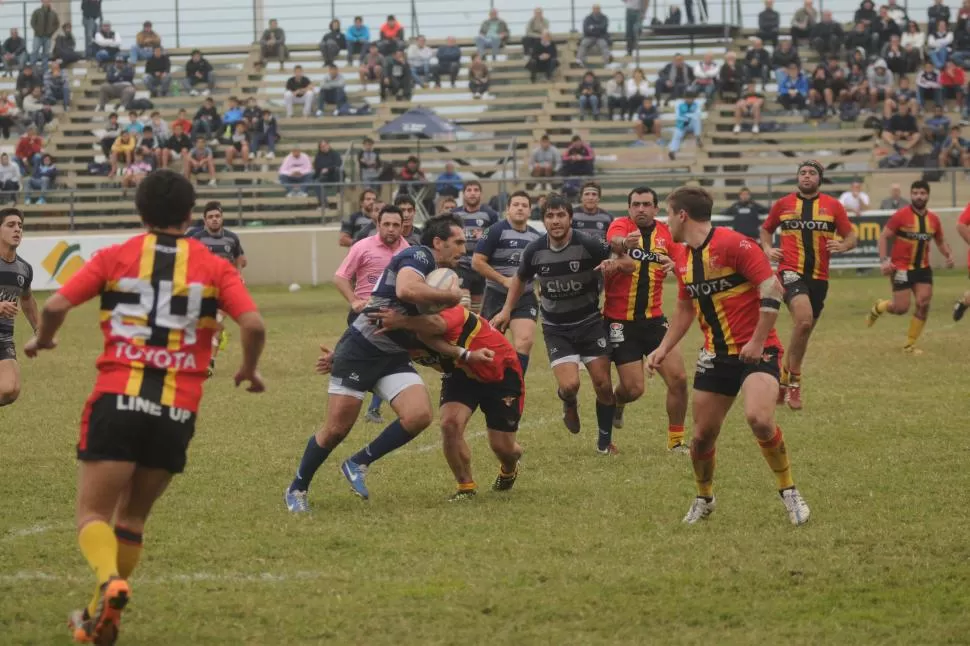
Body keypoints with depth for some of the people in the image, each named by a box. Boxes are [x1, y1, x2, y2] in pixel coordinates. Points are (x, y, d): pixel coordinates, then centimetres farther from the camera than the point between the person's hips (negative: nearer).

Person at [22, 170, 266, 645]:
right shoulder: (214, 267, 7)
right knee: (132, 518, 18)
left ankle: (110, 582, -31)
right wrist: (249, 370, 16)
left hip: (118, 400, -2)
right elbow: (253, 325, -4)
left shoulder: (114, 258, 6)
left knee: (93, 514, -1)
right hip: (178, 411, 2)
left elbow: (55, 307, -3)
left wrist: (41, 340, 19)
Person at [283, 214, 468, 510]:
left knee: (419, 415, -15)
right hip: (360, 349, -8)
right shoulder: (419, 256, -12)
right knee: (337, 429, -4)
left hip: (393, 357, 8)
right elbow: (406, 289, -34)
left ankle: (358, 464, 3)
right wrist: (450, 296, -21)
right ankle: (296, 490, 18)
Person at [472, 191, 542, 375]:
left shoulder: (536, 237, 6)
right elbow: (477, 262, -13)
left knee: (525, 341, -16)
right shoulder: (496, 231, -10)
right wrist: (504, 280, -17)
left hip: (525, 298, 3)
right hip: (496, 296, -3)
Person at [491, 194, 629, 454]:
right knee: (569, 385, -17)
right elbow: (520, 279, 13)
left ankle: (605, 441, 19)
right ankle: (569, 404, 22)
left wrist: (615, 263, -35)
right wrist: (506, 311, 9)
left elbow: (629, 262, -13)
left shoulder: (588, 245, -17)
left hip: (590, 323, 0)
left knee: (603, 385, -3)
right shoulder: (535, 250, -8)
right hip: (556, 330, 1)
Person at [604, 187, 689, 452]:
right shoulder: (621, 225, -8)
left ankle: (676, 441, 11)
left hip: (653, 319, 4)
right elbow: (614, 241, -31)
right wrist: (625, 243, -56)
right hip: (620, 321, -4)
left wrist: (675, 264, -21)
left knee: (678, 379, -6)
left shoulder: (665, 233, 5)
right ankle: (616, 402, 33)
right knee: (633, 389, -4)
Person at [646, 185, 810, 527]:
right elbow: (684, 310, 24)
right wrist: (664, 348, 14)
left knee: (759, 418, -29)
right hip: (716, 355, 7)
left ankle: (789, 493, -11)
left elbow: (772, 288, -20)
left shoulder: (732, 244, -16)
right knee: (703, 435, 6)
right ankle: (704, 499, 31)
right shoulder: (683, 260, 10)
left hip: (755, 350, -7)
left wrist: (757, 342, -20)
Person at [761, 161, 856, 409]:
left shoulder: (833, 206, 6)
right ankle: (794, 380, -14)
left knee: (804, 330, 12)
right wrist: (768, 249, 3)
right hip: (791, 271, -3)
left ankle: (784, 378, 32)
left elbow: (851, 237, 8)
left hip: (819, 276, 3)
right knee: (804, 320, -26)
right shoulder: (783, 204, 7)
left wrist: (842, 246, -15)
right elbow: (766, 230, 22)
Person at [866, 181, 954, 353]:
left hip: (923, 268, 4)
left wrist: (948, 255, -2)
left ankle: (910, 345, 9)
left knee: (924, 304, -6)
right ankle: (878, 307, 30)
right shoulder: (901, 216, -12)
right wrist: (884, 260, -19)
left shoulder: (933, 219, 3)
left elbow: (940, 241, 18)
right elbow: (883, 237, -8)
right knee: (901, 308, -6)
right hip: (901, 268, -4)